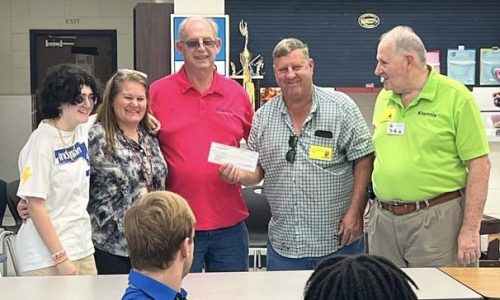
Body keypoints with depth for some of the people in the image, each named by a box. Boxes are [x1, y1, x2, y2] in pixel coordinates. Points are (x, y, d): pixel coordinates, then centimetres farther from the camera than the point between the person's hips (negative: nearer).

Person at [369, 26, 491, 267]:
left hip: (436, 221, -5)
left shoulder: (455, 97, -8)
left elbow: (479, 165, -10)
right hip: (383, 219, 6)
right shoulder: (383, 98, 10)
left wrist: (471, 229, -14)